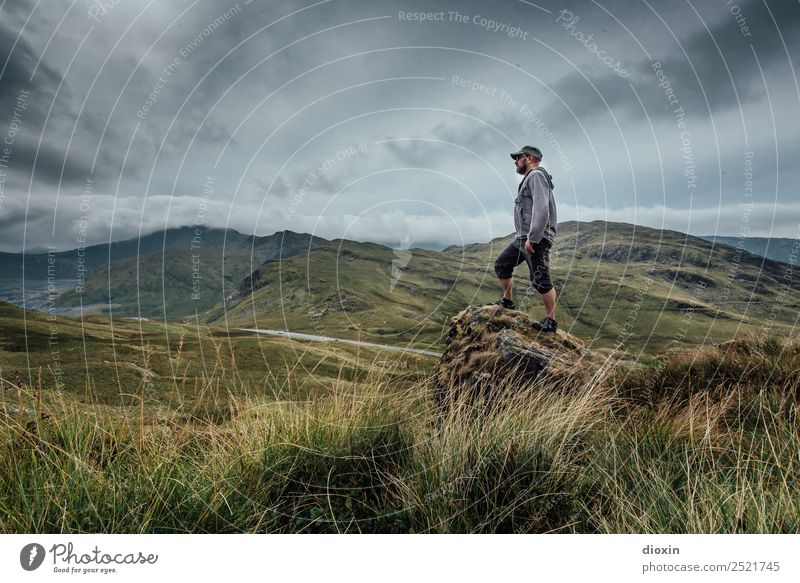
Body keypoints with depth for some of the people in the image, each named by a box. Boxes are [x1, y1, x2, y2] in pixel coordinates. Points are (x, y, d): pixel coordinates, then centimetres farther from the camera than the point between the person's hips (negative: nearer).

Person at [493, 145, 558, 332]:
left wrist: (532, 238, -25)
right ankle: (507, 302, 26)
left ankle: (551, 321, 1)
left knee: (541, 280, -8)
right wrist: (525, 237, 18)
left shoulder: (536, 175, -9)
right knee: (501, 264, 15)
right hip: (523, 238, 11)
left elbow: (541, 209, -22)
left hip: (536, 238, -10)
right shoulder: (530, 178, 23)